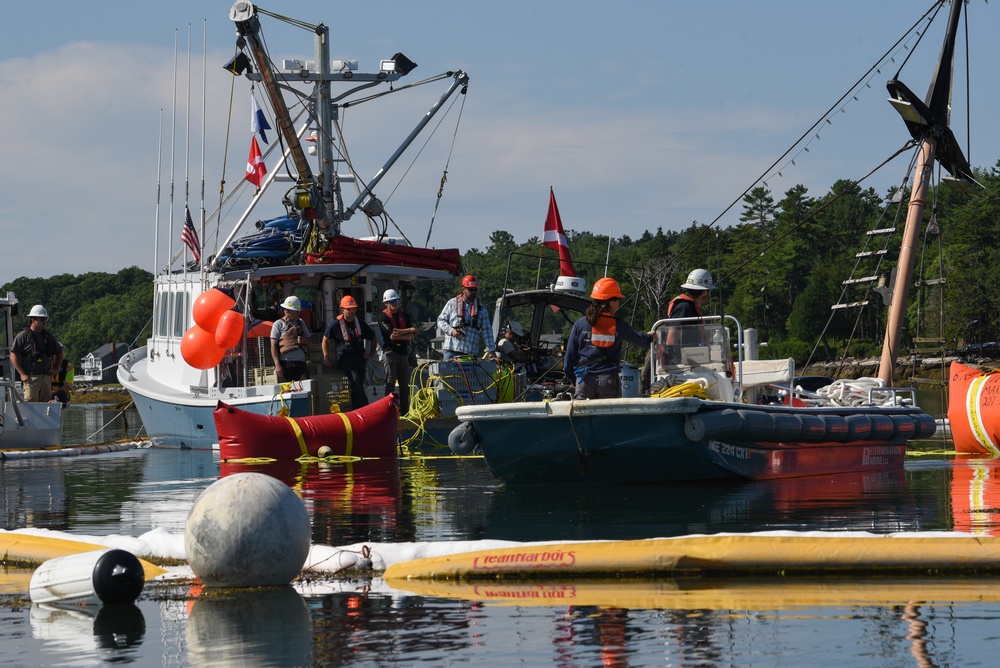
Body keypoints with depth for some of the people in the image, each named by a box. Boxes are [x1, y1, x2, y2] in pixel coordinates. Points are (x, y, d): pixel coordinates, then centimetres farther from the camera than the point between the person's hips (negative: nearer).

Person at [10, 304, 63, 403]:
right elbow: (13, 356, -6)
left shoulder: (48, 336, 15)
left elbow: (59, 353, 27)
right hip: (30, 378, -6)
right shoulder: (23, 335, -2)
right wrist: (22, 374, -12)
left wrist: (55, 369, 13)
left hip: (46, 378, 6)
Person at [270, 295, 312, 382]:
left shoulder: (300, 323, 19)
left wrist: (304, 341, -2)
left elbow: (309, 341, 23)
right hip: (285, 364, -4)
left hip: (300, 363, 4)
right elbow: (273, 346, -3)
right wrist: (277, 365, -12)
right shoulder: (279, 324, 3)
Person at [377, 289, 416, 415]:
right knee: (390, 383, -8)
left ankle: (404, 410, 9)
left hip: (403, 352, 5)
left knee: (404, 383, 6)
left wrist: (399, 336, -12)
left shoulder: (403, 315, 15)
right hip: (391, 351, -5)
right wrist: (409, 330, -8)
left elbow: (412, 335, 6)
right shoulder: (383, 317, -1)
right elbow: (391, 331, -16)